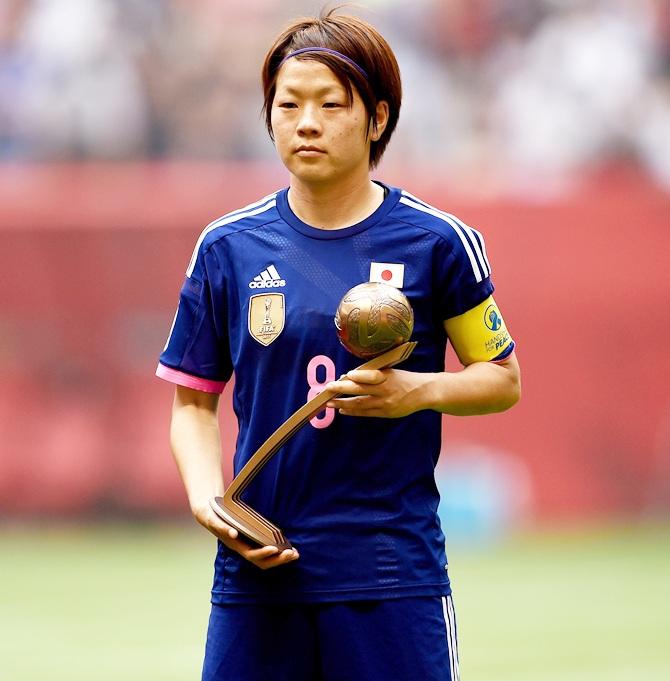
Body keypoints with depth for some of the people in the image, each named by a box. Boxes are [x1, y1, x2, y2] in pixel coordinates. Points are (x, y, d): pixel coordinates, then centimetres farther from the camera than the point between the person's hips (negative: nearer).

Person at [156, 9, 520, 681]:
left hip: (393, 571, -2)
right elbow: (194, 402, 12)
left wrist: (419, 391, -10)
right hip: (257, 571, 2)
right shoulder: (227, 247, 6)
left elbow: (503, 379, 9)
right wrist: (207, 501, -6)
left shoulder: (437, 241, 1)